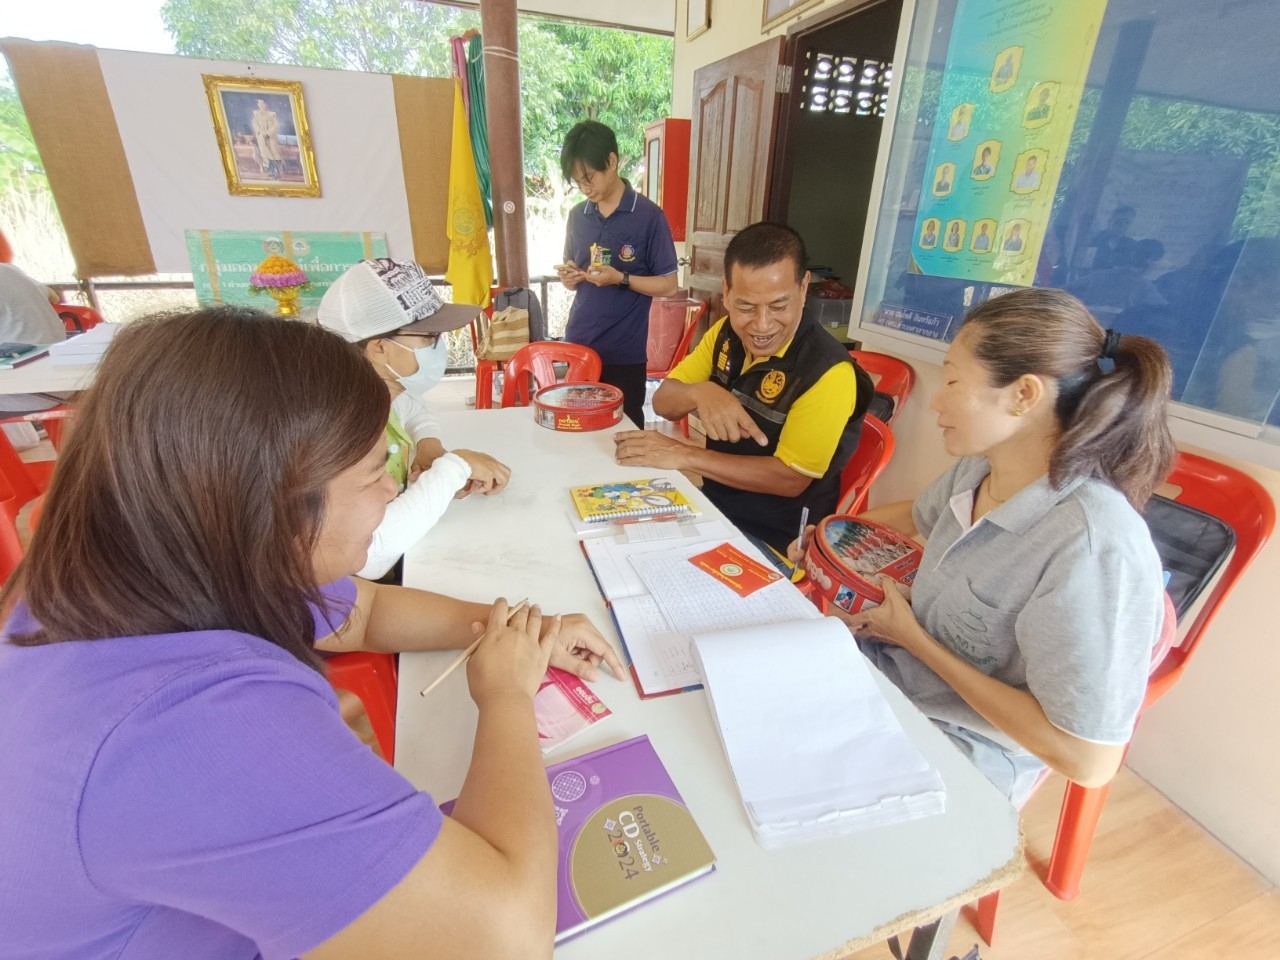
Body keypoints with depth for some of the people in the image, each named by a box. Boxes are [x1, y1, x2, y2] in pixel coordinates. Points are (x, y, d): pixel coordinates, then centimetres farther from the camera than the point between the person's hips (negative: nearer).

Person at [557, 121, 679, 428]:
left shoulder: (649, 216, -7)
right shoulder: (577, 215, 8)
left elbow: (668, 286, -7)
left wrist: (620, 279, -20)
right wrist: (569, 277, -6)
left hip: (624, 352, -4)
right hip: (577, 346, 5)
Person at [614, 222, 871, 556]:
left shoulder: (828, 371, -23)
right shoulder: (726, 333, -2)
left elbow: (790, 478, -23)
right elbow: (663, 403, -2)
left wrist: (683, 455, -25)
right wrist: (699, 393, -25)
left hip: (776, 540, -6)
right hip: (715, 504, 6)